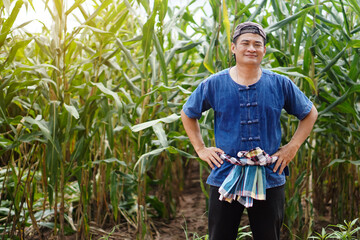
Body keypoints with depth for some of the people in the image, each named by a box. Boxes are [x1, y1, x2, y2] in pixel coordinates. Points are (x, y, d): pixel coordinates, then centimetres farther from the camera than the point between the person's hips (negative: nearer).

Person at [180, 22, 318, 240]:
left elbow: (310, 114, 15)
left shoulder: (281, 84, 2)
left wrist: (292, 147, 4)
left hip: (269, 181, 1)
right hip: (225, 179, 0)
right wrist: (201, 149, 6)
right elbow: (188, 114, 15)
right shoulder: (214, 84, 0)